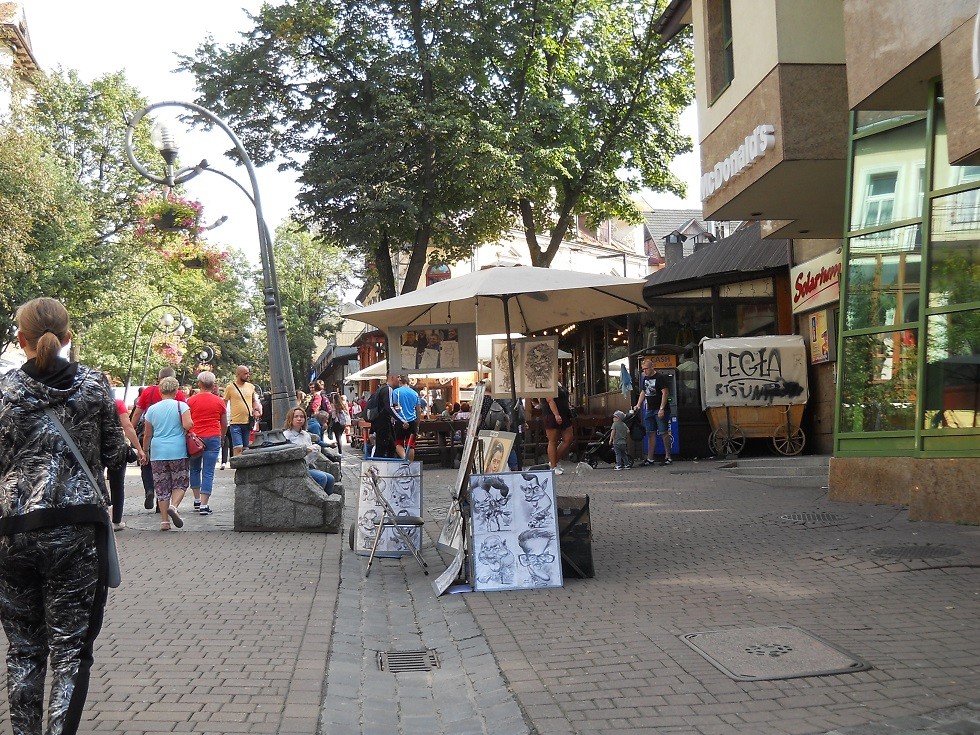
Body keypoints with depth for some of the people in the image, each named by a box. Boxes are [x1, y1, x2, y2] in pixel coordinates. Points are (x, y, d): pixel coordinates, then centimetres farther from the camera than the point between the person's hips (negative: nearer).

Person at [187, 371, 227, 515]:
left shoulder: (191, 400, 1)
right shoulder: (219, 401, 4)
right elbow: (224, 424, 11)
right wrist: (221, 437, 28)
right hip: (213, 438, 0)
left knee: (195, 469, 18)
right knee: (208, 472, -2)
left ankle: (197, 500, 21)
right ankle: (204, 505, -8)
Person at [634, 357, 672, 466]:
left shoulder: (660, 377, -9)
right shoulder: (645, 378, 15)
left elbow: (665, 393, -14)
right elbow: (643, 392, 25)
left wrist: (662, 409, -19)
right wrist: (638, 405, 12)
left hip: (660, 410, -8)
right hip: (649, 410, 8)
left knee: (664, 433, -6)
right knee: (650, 434, 6)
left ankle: (668, 457, 1)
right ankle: (650, 458, 7)